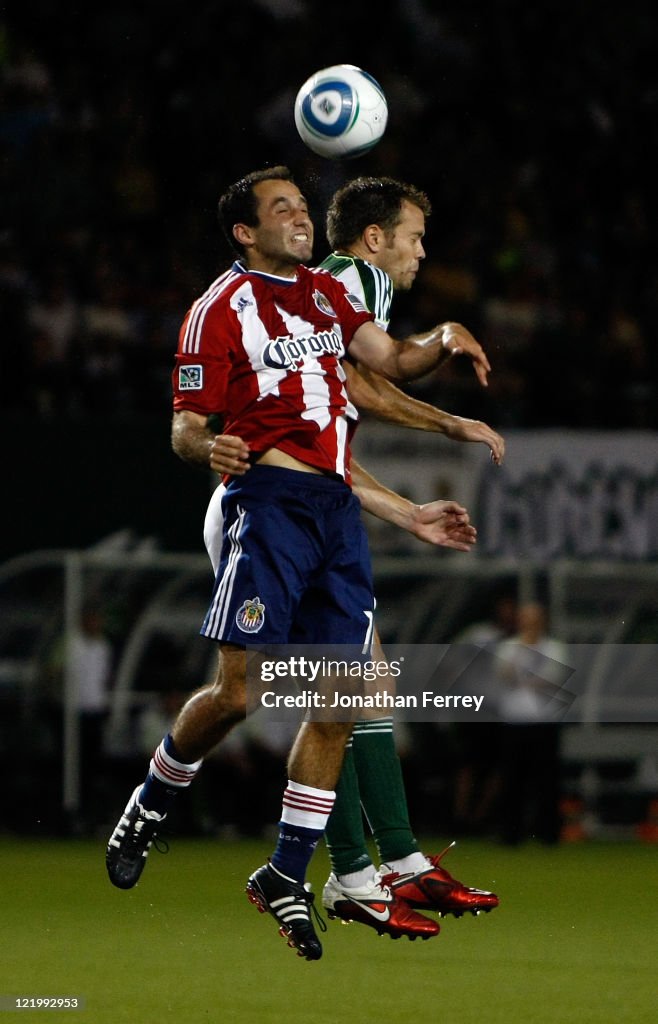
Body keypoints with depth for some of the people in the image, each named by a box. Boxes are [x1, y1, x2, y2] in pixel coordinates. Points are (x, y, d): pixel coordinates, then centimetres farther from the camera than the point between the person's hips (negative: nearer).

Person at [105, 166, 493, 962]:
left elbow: (391, 360, 14)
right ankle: (149, 806, 13)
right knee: (236, 691, -13)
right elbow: (186, 430, -3)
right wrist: (220, 448, -25)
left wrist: (442, 342, -7)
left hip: (338, 508, 6)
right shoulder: (221, 308, 0)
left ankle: (286, 875, 10)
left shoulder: (327, 294, 20)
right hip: (270, 503, -6)